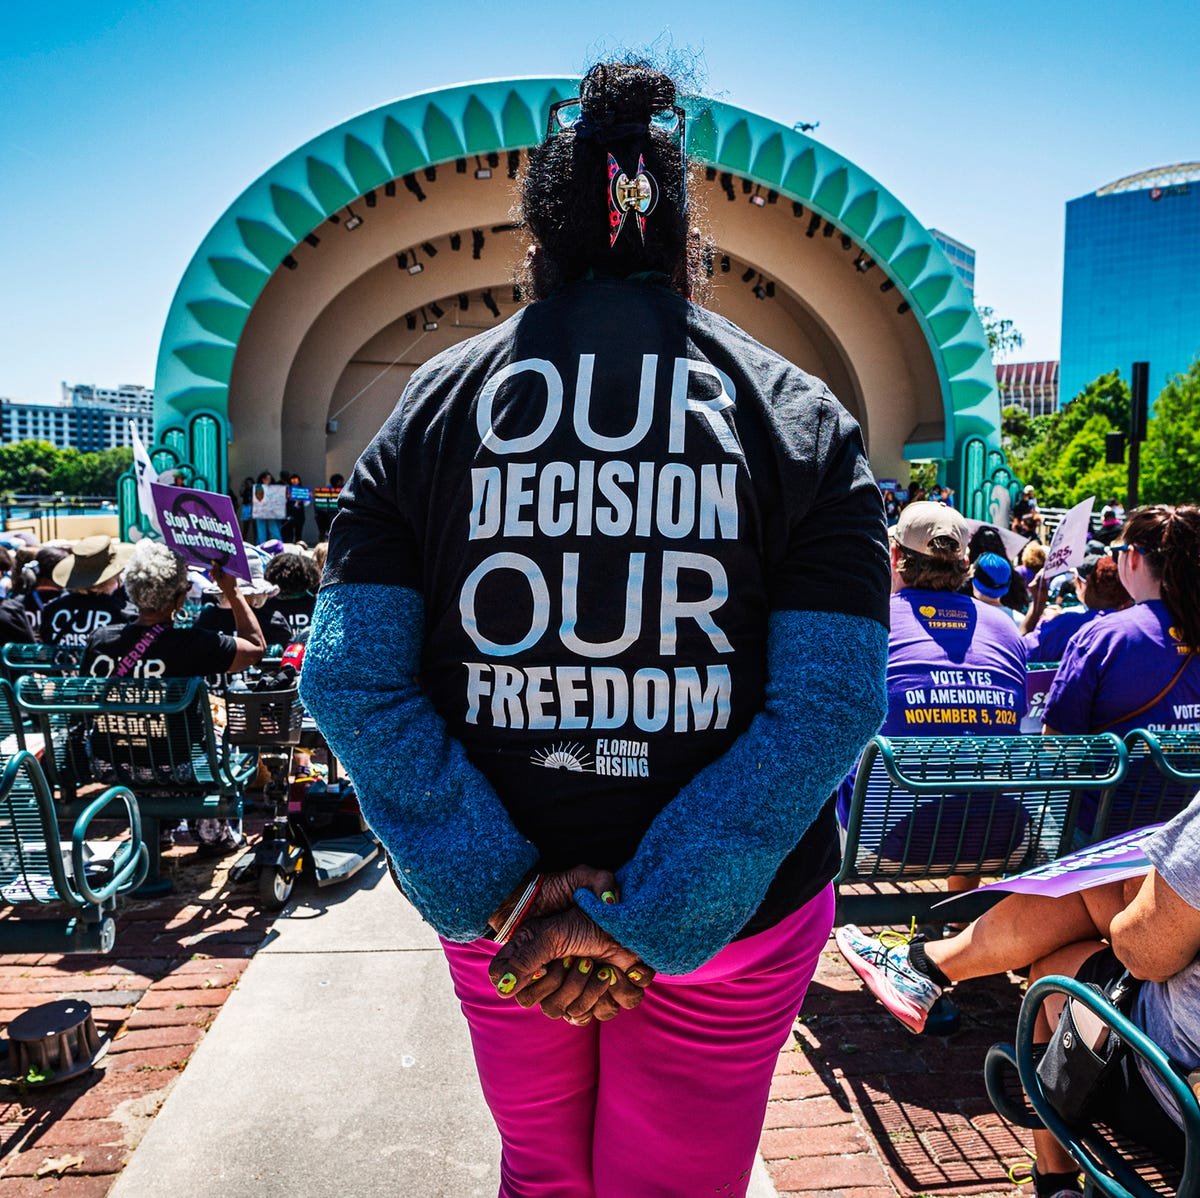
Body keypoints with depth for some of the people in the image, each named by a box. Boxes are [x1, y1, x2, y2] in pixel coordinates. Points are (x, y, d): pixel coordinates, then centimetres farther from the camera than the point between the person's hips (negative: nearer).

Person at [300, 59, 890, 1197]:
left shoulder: (430, 406, -3)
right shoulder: (799, 417, -5)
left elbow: (347, 679, -11)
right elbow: (828, 708, -16)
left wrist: (501, 890, -13)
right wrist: (641, 917, -16)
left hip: (503, 908, 1)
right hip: (736, 912, 0)